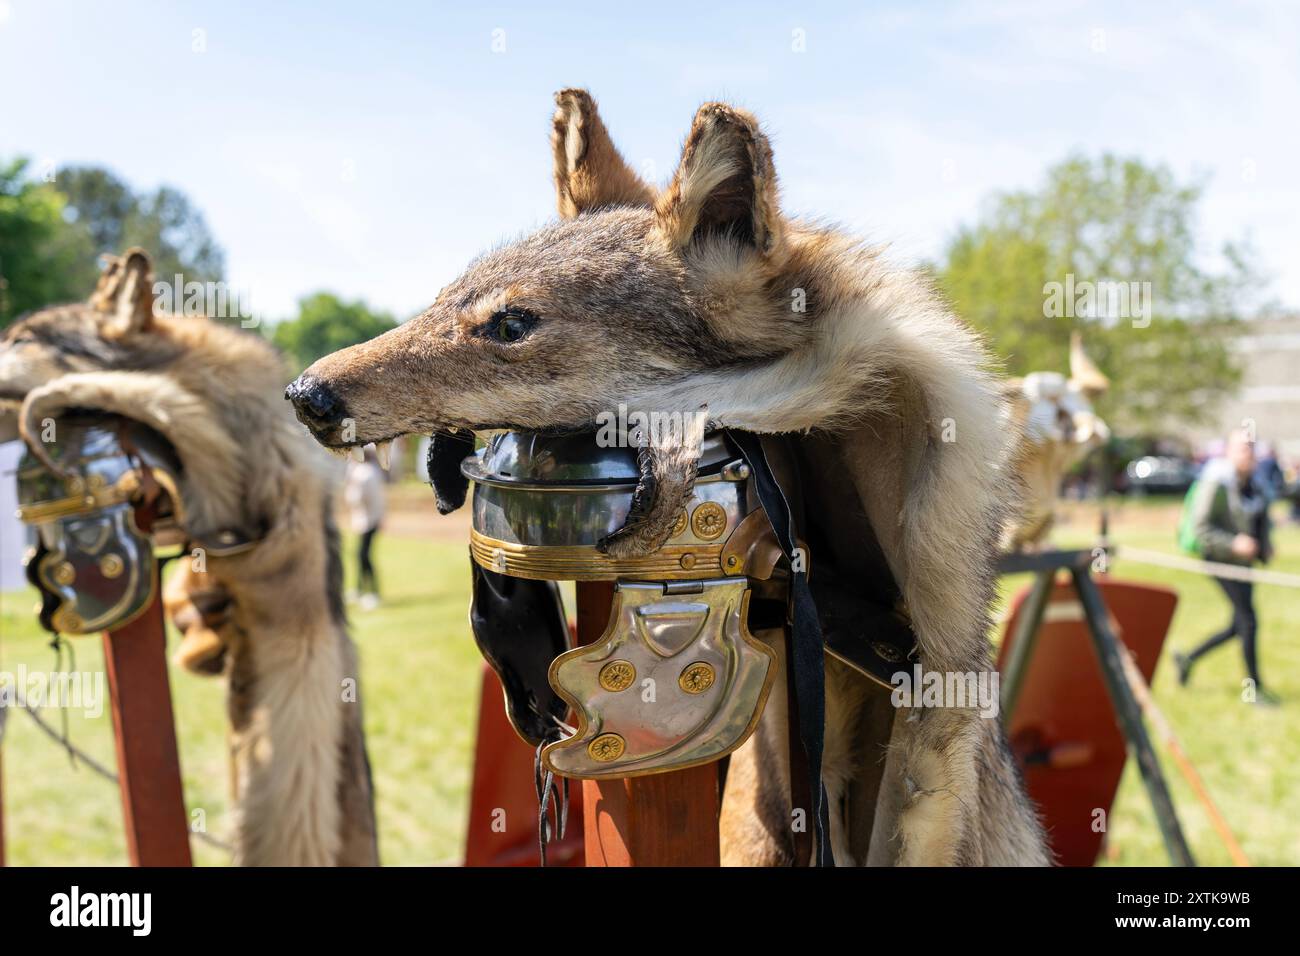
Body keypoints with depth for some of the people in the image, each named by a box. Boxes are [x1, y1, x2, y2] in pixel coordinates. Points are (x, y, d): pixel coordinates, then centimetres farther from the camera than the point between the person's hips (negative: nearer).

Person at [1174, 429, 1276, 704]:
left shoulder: (1252, 485, 9)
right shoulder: (1215, 485, -16)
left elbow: (1260, 520, 23)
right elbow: (1199, 526, -19)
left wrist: (1265, 546, 7)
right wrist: (1233, 543, -27)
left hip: (1243, 561, 9)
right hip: (1221, 560, -8)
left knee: (1240, 625, 12)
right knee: (1248, 621, -8)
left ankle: (1188, 659, 28)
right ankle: (1254, 687, 3)